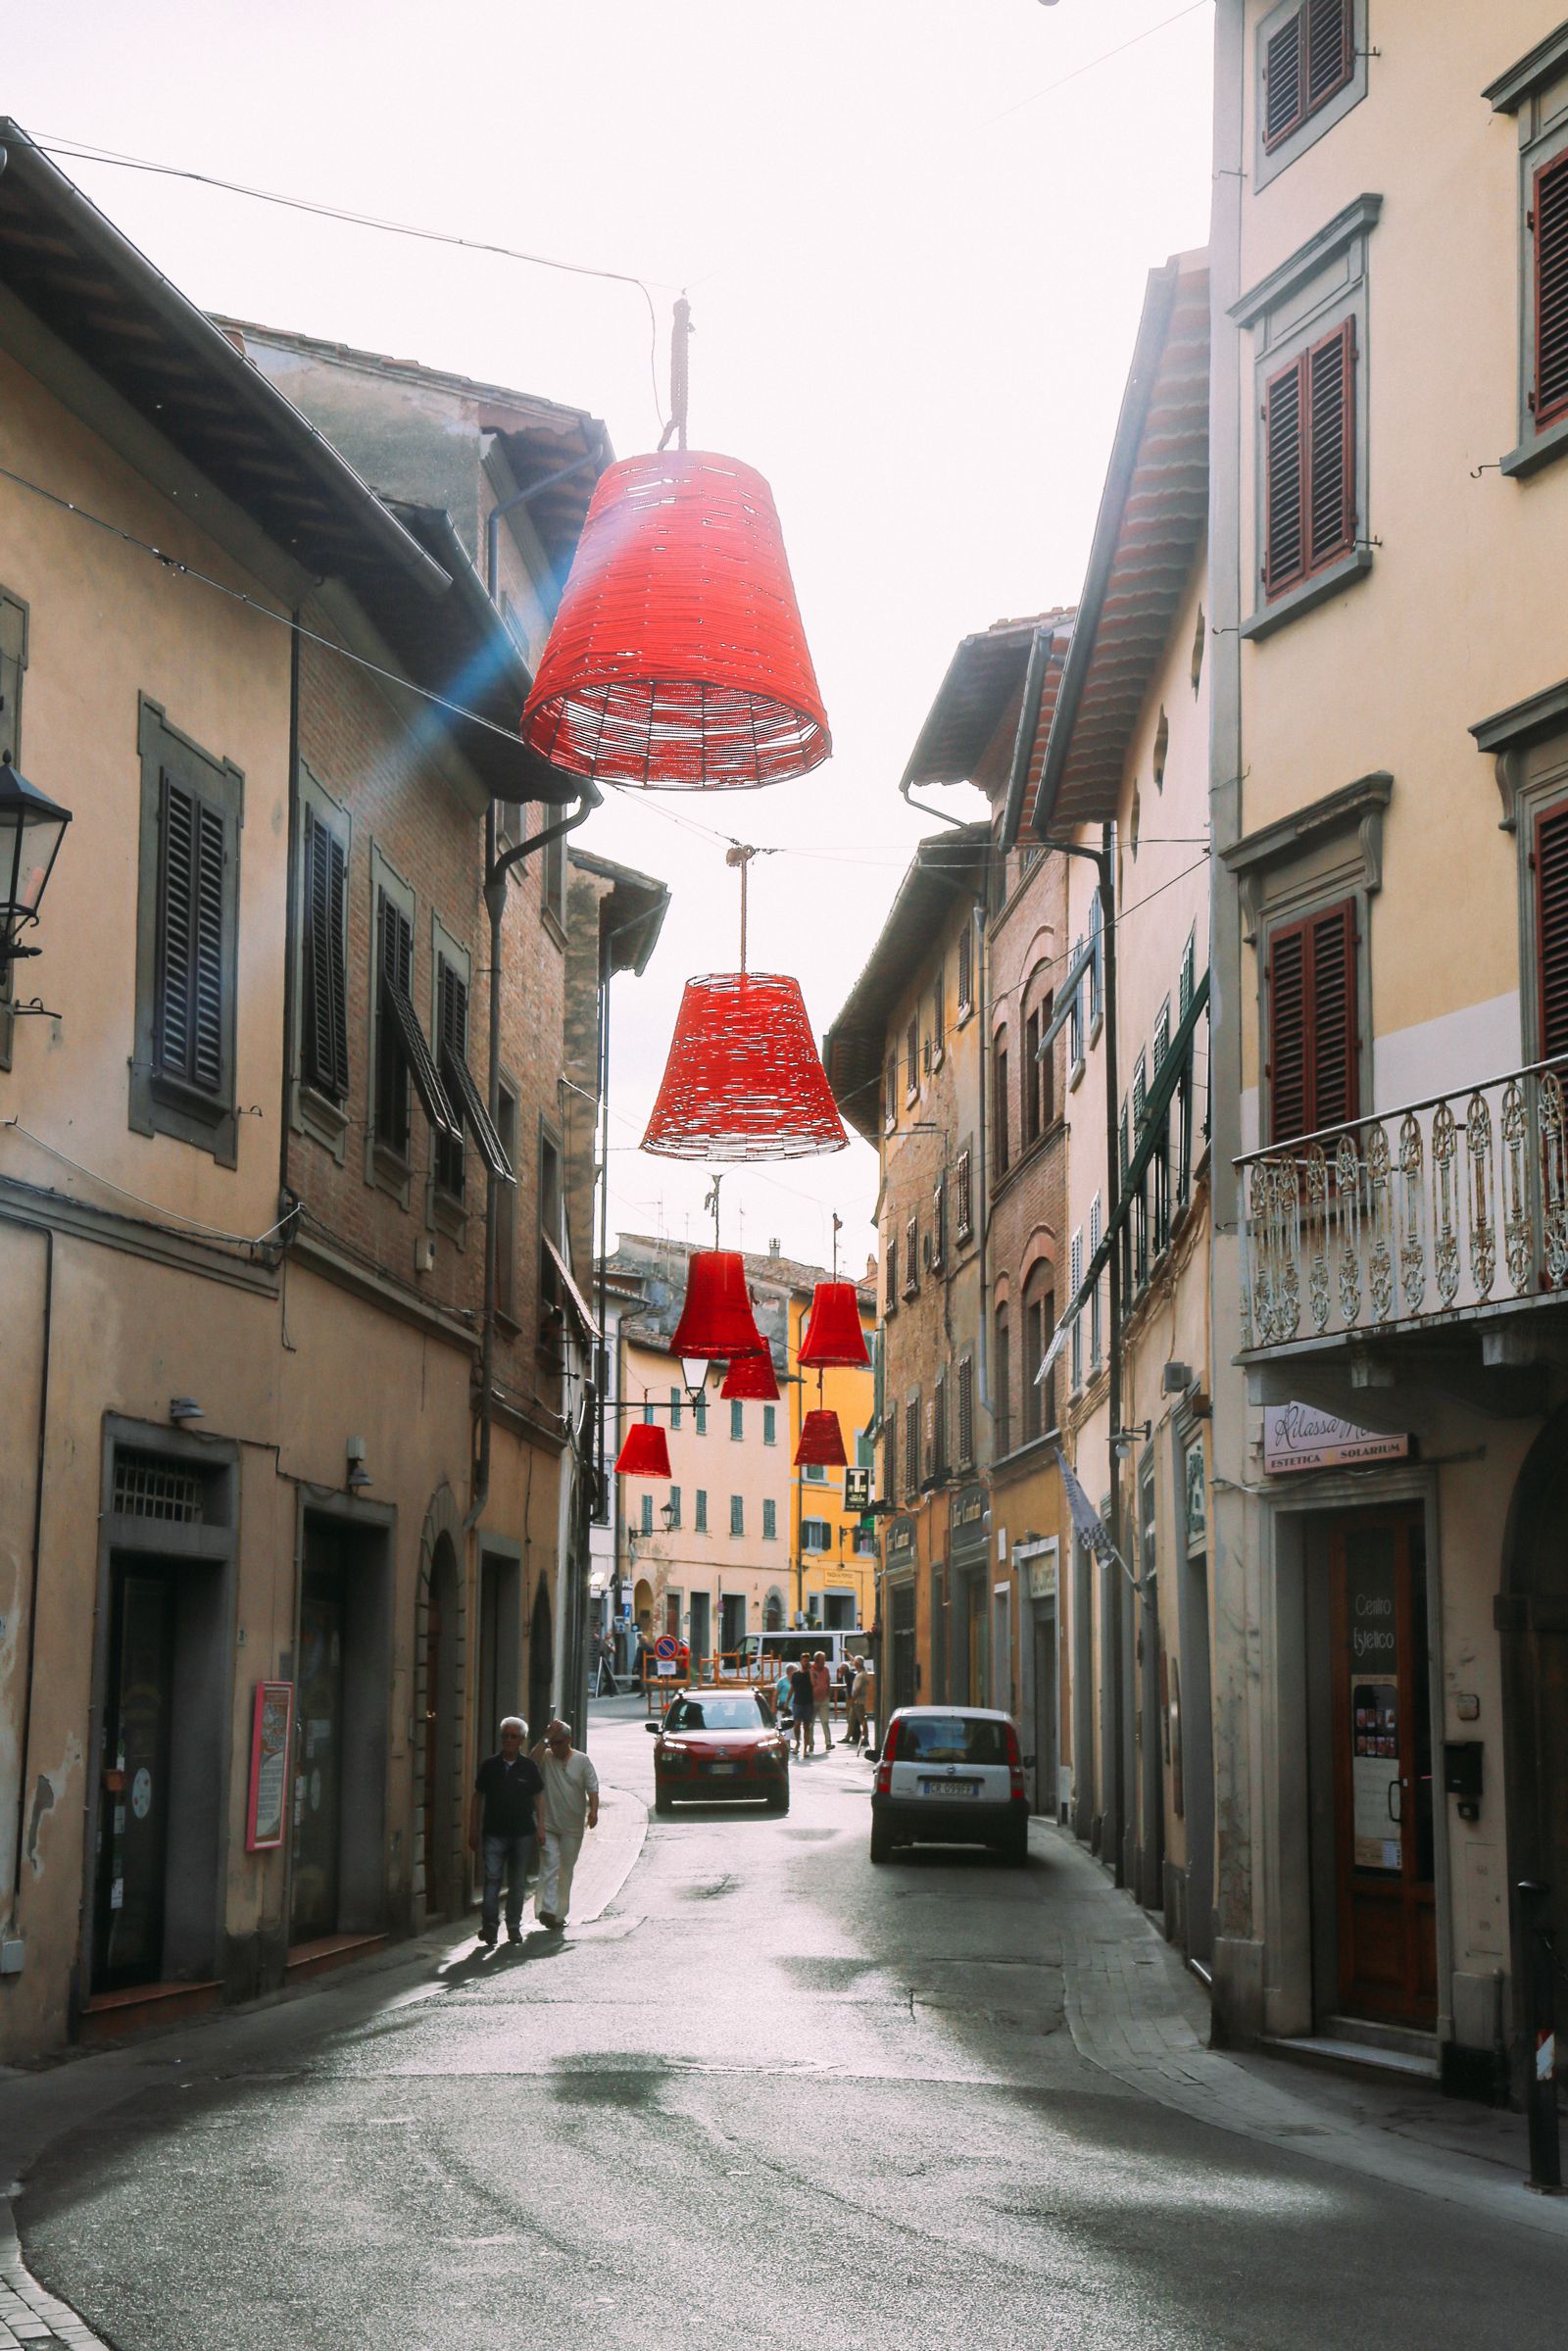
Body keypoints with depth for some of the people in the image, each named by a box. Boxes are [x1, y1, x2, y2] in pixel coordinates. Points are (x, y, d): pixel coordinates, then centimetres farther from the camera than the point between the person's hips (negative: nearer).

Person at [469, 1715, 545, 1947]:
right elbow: (478, 1797, 9)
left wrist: (540, 1826, 3)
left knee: (517, 1882, 8)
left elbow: (538, 1797, 10)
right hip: (494, 1832, -1)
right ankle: (489, 1925, -15)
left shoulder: (529, 1767, 4)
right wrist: (474, 1830, 6)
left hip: (523, 1833, 1)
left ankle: (514, 1926, 19)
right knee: (492, 1878, -13)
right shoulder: (490, 1765, 3)